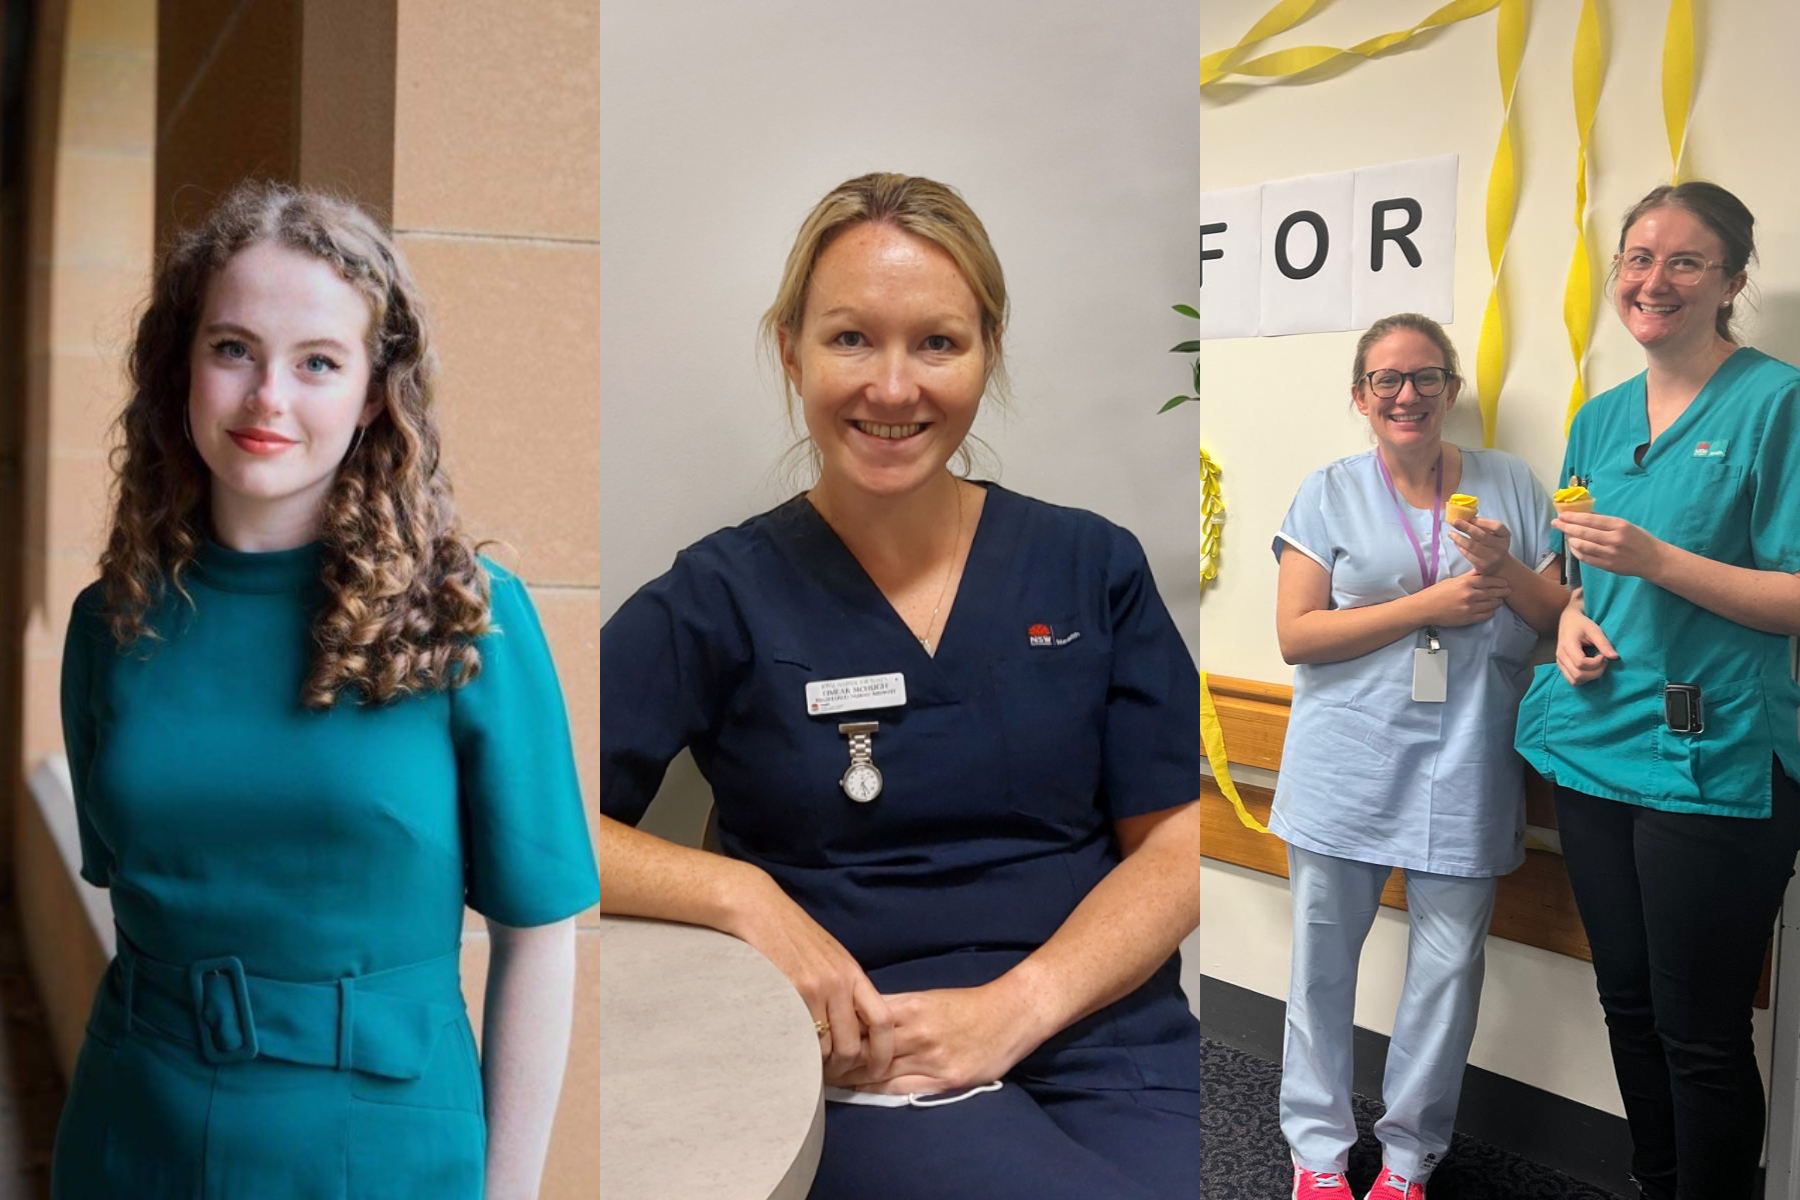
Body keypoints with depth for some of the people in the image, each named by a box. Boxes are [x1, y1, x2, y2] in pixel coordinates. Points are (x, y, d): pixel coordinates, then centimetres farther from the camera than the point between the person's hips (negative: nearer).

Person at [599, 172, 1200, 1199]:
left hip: (1115, 1041, 3)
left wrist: (1011, 1008, -10)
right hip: (864, 1067, -2)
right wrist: (740, 892, -16)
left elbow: (1176, 843, 5)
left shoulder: (1092, 567, 8)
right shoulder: (724, 595, 2)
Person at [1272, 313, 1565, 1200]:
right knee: (1323, 958, 6)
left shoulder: (1510, 484, 9)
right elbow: (1296, 633, -6)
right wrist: (1429, 605, -12)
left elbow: (1561, 619, 10)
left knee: (1448, 968, 5)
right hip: (1347, 762, -1)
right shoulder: (1330, 493, 4)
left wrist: (1508, 572, -11)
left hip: (1464, 770, 1)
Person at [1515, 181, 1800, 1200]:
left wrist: (1654, 559, -23)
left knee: (1700, 1033, 2)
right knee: (1627, 1004, 17)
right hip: (1595, 747, 6)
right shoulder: (1601, 417, 11)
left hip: (1715, 763, -6)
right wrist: (1572, 620, 0)